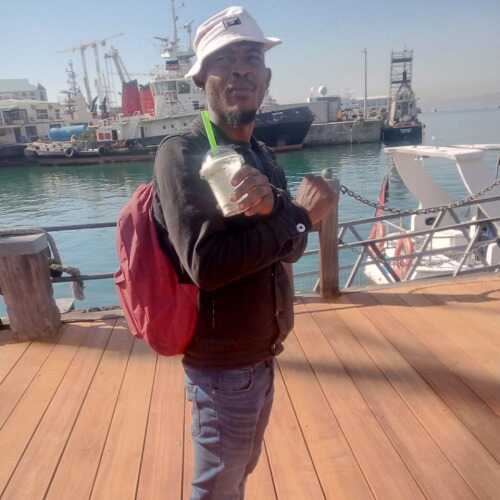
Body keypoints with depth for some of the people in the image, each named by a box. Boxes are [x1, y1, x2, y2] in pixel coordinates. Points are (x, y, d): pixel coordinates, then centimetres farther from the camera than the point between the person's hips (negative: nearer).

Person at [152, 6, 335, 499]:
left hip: (260, 355, 7)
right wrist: (296, 216, -21)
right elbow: (205, 264, -29)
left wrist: (273, 204, -26)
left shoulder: (260, 155, 5)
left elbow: (289, 247, -4)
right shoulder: (181, 153, -19)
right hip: (222, 364, -7)